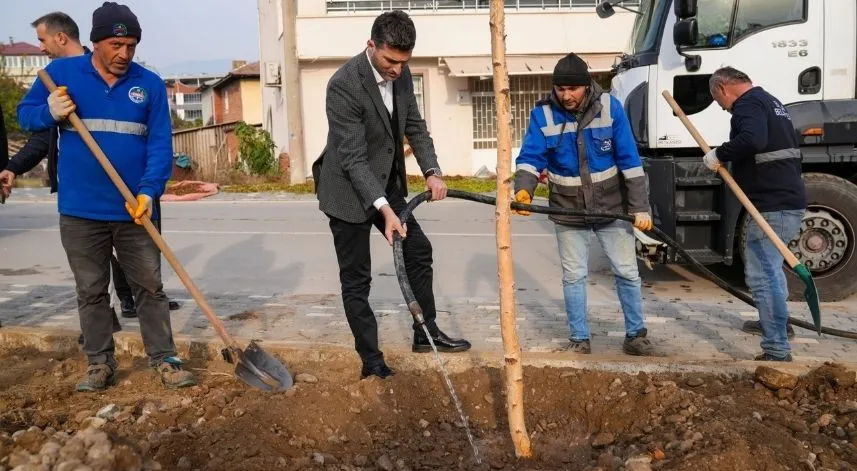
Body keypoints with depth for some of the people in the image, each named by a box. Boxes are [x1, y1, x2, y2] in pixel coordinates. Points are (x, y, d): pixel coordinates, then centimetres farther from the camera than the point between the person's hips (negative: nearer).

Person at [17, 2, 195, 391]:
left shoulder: (149, 84, 1)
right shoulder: (61, 73, 1)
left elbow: (160, 143, -3)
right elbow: (25, 114, 10)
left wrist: (149, 190, -17)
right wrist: (50, 112, -14)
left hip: (134, 210, 0)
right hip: (80, 211, 0)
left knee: (150, 288, 7)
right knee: (91, 292, 10)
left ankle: (164, 360, 16)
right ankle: (99, 364, 22)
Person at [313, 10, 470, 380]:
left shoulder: (400, 73, -4)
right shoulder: (344, 85, -27)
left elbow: (415, 126, 6)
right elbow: (353, 158, -29)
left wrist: (432, 172, -10)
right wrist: (384, 209, -36)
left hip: (385, 184, 8)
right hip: (349, 191, -8)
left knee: (418, 251, 13)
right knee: (356, 279, 1)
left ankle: (426, 332, 28)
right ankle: (372, 362, 11)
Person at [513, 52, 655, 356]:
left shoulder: (609, 107, -12)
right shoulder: (543, 114, -11)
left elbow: (629, 160, -10)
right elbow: (530, 157, -16)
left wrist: (640, 207, -12)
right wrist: (523, 189, -38)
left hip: (611, 206, 0)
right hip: (568, 212, 0)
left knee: (627, 272, 7)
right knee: (574, 276, 7)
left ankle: (635, 336, 24)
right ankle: (580, 339, 21)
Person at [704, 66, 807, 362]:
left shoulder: (748, 104, -12)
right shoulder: (769, 101, 22)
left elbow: (752, 140, -32)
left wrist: (719, 154, -20)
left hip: (772, 205, -11)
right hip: (789, 199, 11)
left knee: (762, 274, -12)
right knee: (769, 268, 28)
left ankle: (777, 350, -14)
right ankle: (773, 323, 46)